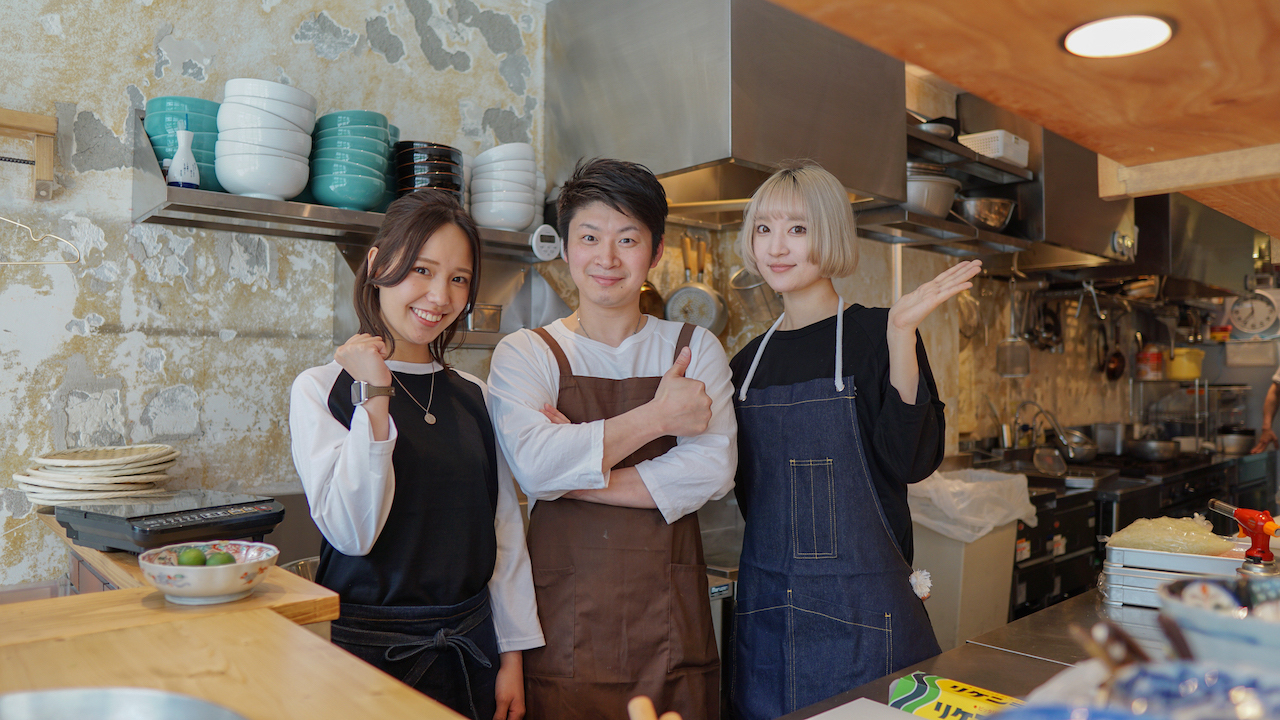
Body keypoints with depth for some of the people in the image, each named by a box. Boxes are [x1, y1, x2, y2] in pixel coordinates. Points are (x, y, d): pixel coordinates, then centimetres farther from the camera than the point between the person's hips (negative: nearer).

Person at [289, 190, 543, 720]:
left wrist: (512, 656, 4)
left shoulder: (474, 396, 4)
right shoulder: (321, 389, -7)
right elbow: (351, 532, -18)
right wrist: (374, 398, -22)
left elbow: (506, 528, 5)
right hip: (368, 646, -3)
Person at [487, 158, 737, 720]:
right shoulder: (524, 353, 1)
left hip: (671, 612, 2)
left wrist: (575, 477, -12)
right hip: (565, 616, -1)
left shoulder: (694, 348, 6)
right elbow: (535, 464, -16)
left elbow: (713, 469, -9)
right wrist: (658, 416, -12)